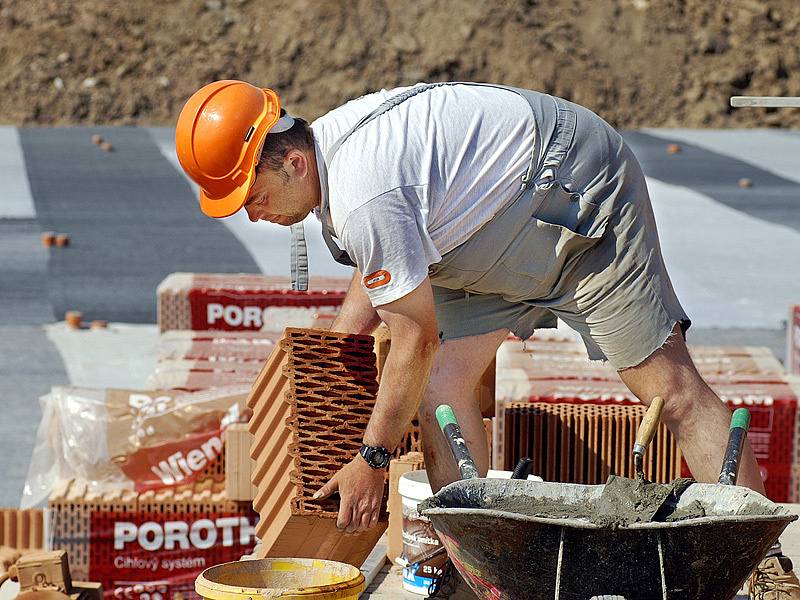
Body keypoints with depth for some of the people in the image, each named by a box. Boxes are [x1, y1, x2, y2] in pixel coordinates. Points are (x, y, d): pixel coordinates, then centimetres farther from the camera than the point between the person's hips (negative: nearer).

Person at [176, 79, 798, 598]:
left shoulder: (364, 198, -33)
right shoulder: (324, 143, -2)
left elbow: (417, 338, -25)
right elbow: (380, 274, 17)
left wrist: (371, 459, -16)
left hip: (582, 195, -10)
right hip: (502, 237, 10)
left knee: (668, 384, -10)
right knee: (439, 385, -4)